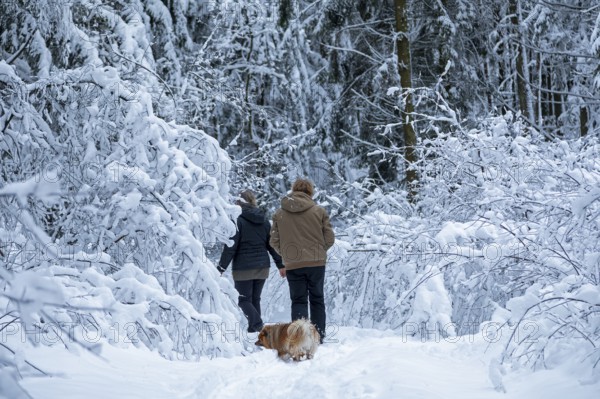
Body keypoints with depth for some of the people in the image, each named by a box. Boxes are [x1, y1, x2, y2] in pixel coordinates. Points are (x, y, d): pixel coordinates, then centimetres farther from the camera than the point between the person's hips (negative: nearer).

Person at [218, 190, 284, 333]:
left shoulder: (238, 220, -10)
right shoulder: (264, 221, 8)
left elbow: (231, 247, -13)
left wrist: (221, 267, -8)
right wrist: (281, 265, 16)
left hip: (243, 267, -5)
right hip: (262, 267, 6)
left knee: (244, 300, 2)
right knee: (255, 299, 14)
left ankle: (258, 324, -20)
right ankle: (253, 329, 12)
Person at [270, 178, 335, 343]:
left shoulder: (279, 214, 0)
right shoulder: (319, 211, -4)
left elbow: (274, 241, 3)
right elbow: (329, 238, 0)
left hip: (293, 265, 0)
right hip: (316, 263, 0)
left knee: (298, 300, 6)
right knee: (317, 299, 13)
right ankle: (318, 337, 15)